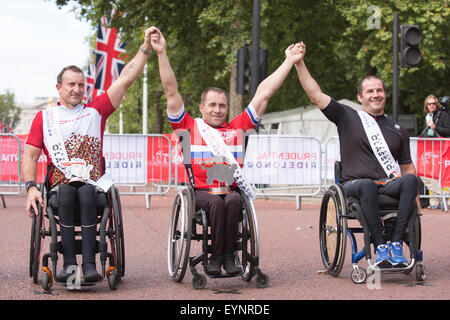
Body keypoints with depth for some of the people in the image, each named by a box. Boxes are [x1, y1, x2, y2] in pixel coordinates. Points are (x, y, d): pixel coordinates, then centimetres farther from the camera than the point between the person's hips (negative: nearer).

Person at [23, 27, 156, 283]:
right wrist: (31, 187, -7)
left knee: (87, 193, -35)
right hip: (60, 184, 0)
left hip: (92, 183, 0)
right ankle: (69, 262, -37)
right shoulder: (44, 118, 17)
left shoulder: (95, 112, 16)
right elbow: (31, 156, 11)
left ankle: (89, 262, -41)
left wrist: (146, 48, 5)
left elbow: (126, 80, 11)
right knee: (66, 192, -35)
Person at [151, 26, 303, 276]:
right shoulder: (190, 127, 13)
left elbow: (264, 94, 19)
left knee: (234, 200, -32)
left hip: (230, 189, 1)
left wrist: (289, 61, 21)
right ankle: (215, 255, -20)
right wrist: (162, 54, 2)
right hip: (200, 191, -1)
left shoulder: (237, 128, 18)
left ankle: (228, 255, -22)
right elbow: (171, 91, 8)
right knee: (216, 202, -33)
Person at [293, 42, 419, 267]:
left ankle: (396, 243, -31)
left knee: (410, 180, -31)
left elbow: (407, 167, 20)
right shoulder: (347, 117, 12)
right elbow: (316, 95, 5)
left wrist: (414, 197, 7)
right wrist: (299, 63, -3)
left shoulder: (397, 131, 20)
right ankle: (379, 246, -33)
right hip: (353, 185, -3)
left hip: (388, 186, 3)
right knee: (368, 185, -39)